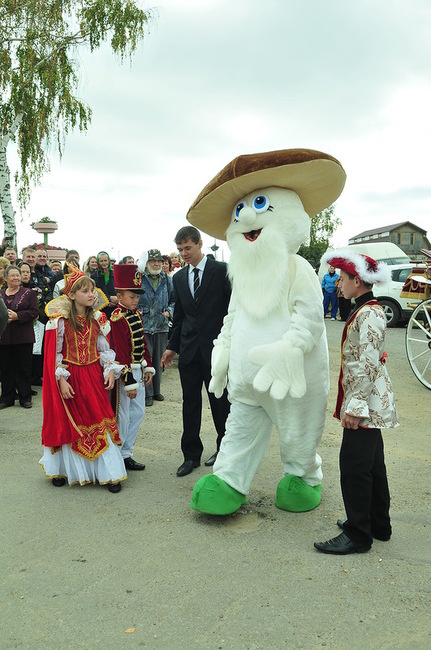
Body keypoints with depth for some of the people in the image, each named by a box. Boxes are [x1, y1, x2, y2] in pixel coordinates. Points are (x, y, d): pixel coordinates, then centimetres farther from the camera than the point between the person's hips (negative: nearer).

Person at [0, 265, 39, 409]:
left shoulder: (29, 293, 3)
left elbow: (34, 312, -6)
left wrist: (17, 316, -18)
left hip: (23, 337, -3)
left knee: (24, 367, 2)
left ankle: (25, 397, 13)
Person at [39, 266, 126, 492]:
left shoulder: (98, 319, 3)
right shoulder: (60, 320, -8)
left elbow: (105, 349, 7)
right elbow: (54, 354, -7)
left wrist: (111, 370, -6)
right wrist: (61, 380, -14)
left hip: (94, 377, 3)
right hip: (70, 377, -3)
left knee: (99, 421, 1)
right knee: (68, 423, 8)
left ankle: (107, 472, 9)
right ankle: (63, 469, 27)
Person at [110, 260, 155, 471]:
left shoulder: (136, 314, 10)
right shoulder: (117, 318, -17)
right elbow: (121, 353, -20)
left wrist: (148, 367, 12)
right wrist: (129, 382, -19)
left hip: (138, 370, 9)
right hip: (125, 372, -9)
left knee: (138, 412, 14)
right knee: (123, 416, 1)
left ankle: (126, 453, 27)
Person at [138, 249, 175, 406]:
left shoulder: (167, 280, 9)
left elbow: (174, 299, 16)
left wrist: (169, 311, 1)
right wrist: (136, 311, -11)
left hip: (161, 326, 4)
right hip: (143, 326, -4)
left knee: (158, 359, 12)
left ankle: (156, 390, 25)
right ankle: (147, 393, 6)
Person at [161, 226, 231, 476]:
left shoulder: (221, 270, -5)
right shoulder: (179, 277, 10)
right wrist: (172, 346, 14)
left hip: (216, 348, -4)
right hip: (189, 350, 4)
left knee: (220, 402, 8)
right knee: (190, 403, 8)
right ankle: (191, 455, 20)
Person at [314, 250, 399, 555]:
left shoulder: (369, 314, -19)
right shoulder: (367, 310, 12)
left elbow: (368, 365, -23)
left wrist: (355, 406, -21)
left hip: (367, 402, -10)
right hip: (371, 403, 10)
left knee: (354, 465, -2)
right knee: (372, 463, 18)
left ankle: (358, 535, 10)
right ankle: (379, 525, 32)